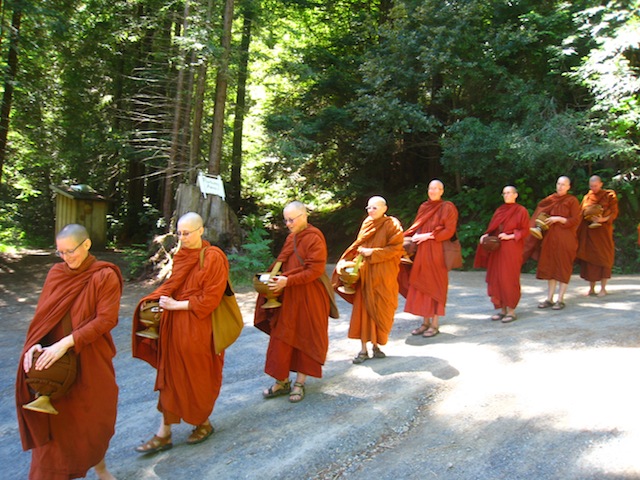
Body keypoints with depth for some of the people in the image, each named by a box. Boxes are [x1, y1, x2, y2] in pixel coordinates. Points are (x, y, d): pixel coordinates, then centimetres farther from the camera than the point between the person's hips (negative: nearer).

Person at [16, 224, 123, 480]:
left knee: (95, 419, 13)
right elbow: (42, 314, 4)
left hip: (91, 362, -2)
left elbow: (106, 320, -17)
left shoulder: (105, 276, -10)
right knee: (54, 422, 6)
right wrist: (34, 344, -14)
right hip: (55, 361, 2)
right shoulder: (56, 273, 2)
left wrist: (66, 343, -24)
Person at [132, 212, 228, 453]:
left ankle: (204, 423, 30)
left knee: (197, 379, 8)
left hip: (198, 328, -6)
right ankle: (164, 434, 20)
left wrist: (177, 305, -16)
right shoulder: (181, 255, 7)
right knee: (171, 377, 10)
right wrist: (160, 298, -3)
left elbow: (210, 299, -16)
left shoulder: (213, 258, -14)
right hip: (174, 326, 6)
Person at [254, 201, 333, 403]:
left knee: (305, 339, 6)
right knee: (282, 338, 8)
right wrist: (277, 278, 0)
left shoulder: (314, 239, -13)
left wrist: (288, 281, -24)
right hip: (287, 296, 7)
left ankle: (300, 383, 19)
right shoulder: (291, 237, 10)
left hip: (308, 298, -7)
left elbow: (315, 271, -19)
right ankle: (282, 381, 20)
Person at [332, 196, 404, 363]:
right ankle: (363, 349, 7)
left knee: (380, 311, 4)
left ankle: (376, 345, 19)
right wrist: (361, 251, -3)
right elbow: (358, 245, 18)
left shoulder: (392, 225, -5)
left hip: (383, 275, -4)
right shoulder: (367, 223, 10)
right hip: (365, 273, 4)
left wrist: (373, 252, -17)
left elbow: (395, 249, -12)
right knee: (363, 309, 1)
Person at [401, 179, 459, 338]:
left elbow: (449, 231, -11)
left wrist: (428, 236, -16)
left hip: (436, 252, -6)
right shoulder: (423, 207, 14)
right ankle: (426, 322, 14)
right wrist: (415, 236, -1)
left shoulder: (447, 207, -3)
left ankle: (435, 325, 5)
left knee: (434, 287, -2)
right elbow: (416, 228, 19)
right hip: (421, 252, 6)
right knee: (422, 286, 5)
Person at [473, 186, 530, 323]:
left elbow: (525, 231, -4)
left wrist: (510, 236, -17)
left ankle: (511, 311, 5)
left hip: (511, 250, -5)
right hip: (496, 249, 6)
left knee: (509, 279, -4)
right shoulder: (499, 210, 15)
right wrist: (486, 235, -4)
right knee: (496, 279, 4)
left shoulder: (521, 211, -1)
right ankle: (502, 310, 13)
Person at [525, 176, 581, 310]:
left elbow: (576, 220, -8)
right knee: (550, 267, 6)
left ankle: (560, 299, 6)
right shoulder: (550, 200, 10)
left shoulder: (572, 201, -3)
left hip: (565, 238, -5)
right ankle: (549, 298, 12)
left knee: (563, 268, 0)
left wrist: (558, 219, -16)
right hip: (550, 238, 5)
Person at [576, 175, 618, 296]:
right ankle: (591, 288, 8)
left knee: (603, 258, -1)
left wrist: (603, 219, -20)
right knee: (589, 258, 1)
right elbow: (580, 214, 13)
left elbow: (614, 213, -3)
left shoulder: (609, 196, 2)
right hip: (588, 232, 3)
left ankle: (603, 288, 5)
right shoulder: (587, 197, 13)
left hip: (602, 231, -3)